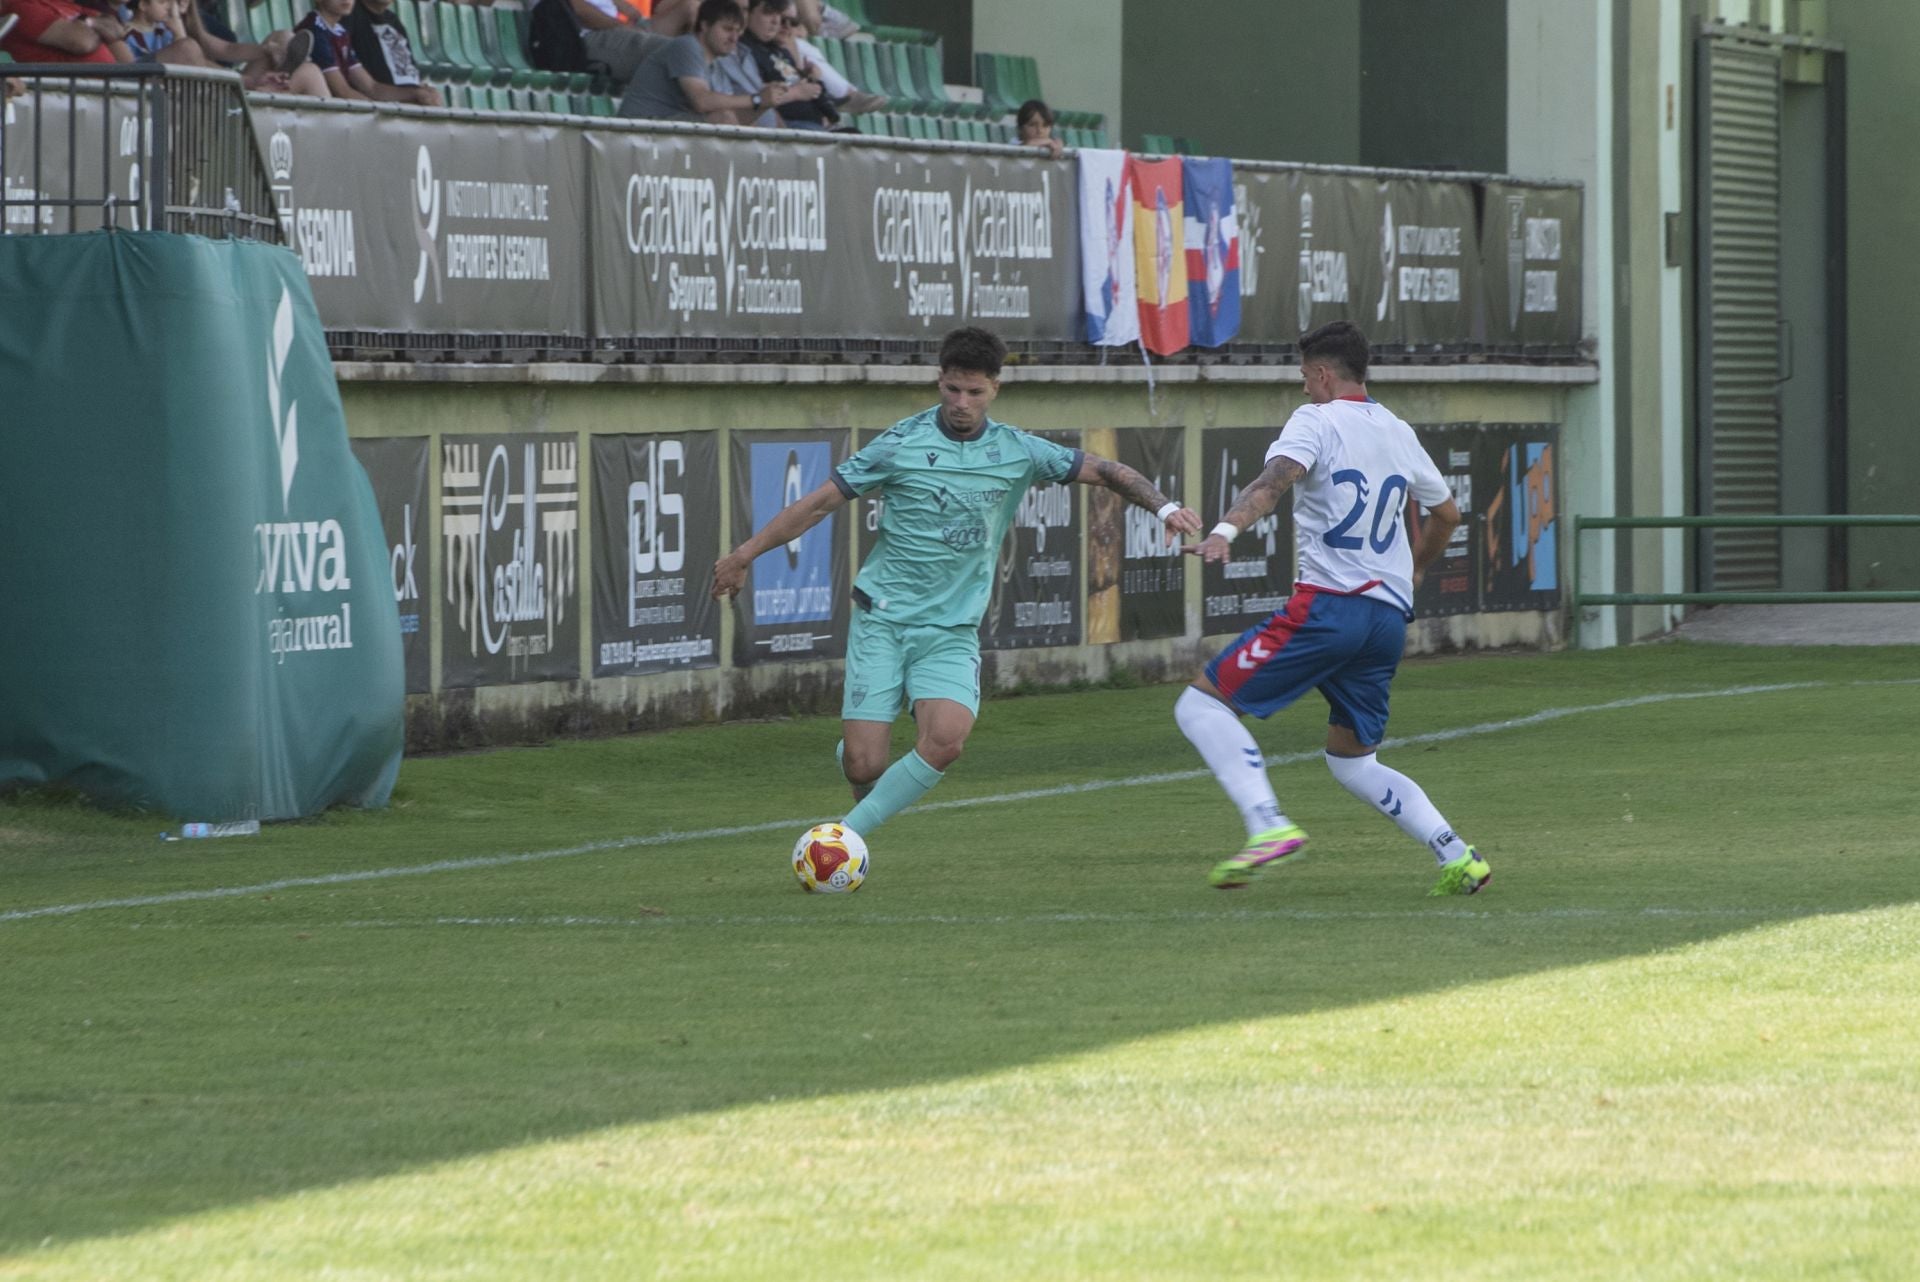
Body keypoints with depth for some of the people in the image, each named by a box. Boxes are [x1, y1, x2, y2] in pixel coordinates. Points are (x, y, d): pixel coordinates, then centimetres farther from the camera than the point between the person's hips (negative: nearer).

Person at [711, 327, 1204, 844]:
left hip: (952, 630, 1)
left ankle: (847, 835, -11)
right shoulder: (902, 443, -4)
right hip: (882, 621, -1)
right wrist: (745, 555, 0)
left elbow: (1105, 471, 7)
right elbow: (822, 501, 0)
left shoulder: (1018, 452, 1)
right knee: (863, 765, -11)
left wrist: (1164, 506, -10)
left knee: (946, 741, -26)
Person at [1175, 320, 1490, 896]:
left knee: (1201, 703, -3)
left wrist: (1226, 530, -38)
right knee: (1351, 760, 20)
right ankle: (1458, 858, 6)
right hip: (1390, 616, 7)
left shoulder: (1316, 421, -1)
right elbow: (1447, 512, 32)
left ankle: (1268, 825, -22)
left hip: (1327, 605, -7)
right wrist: (1416, 567, 51)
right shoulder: (1398, 433, 19)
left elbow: (1276, 478, -22)